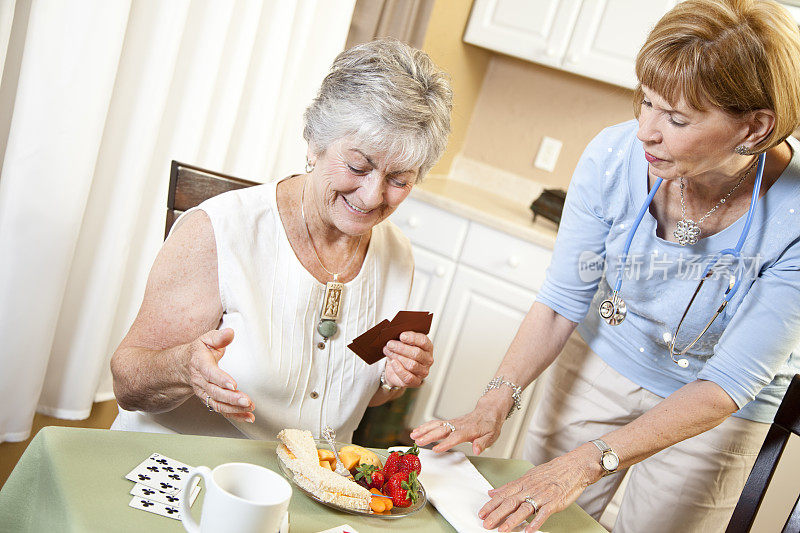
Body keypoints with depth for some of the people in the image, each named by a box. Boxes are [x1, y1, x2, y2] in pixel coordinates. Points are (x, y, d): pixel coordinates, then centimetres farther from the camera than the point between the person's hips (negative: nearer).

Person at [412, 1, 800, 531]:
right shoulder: (613, 156, -22)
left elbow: (728, 384, -28)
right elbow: (562, 302, -14)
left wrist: (589, 462, -35)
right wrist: (496, 403, -27)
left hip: (716, 413, -2)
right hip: (600, 364, 2)